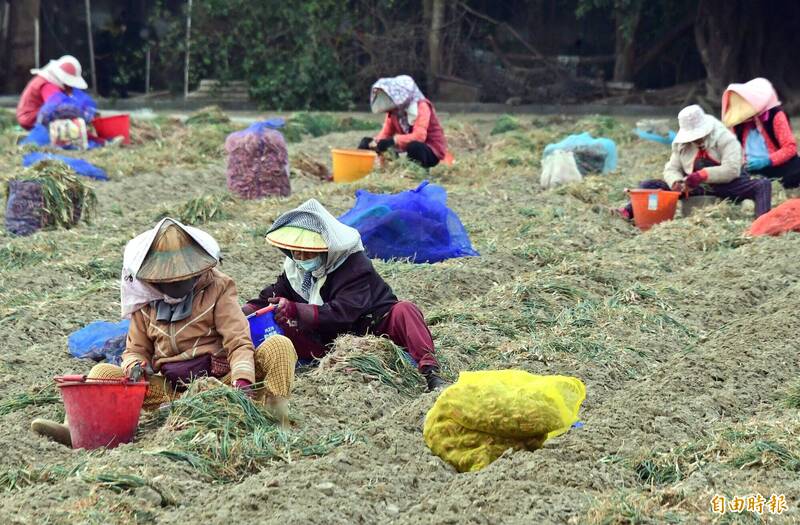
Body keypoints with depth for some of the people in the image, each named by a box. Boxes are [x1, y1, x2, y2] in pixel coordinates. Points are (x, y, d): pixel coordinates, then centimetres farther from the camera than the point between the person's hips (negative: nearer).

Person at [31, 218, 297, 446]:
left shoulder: (216, 288, -1)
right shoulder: (146, 300, 8)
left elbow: (238, 342, -10)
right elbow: (136, 349, 15)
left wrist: (243, 381, -28)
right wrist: (135, 364, -11)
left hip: (218, 380, -3)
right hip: (168, 388, 3)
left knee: (279, 346, -25)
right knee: (103, 372, -13)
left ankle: (276, 413, -38)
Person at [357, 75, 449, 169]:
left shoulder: (421, 107, -20)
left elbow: (419, 136, -33)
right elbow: (385, 134, -1)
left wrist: (393, 140, -44)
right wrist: (374, 142, -24)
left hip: (433, 152, -7)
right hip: (407, 149, 7)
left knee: (414, 147, -42)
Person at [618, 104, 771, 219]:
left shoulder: (725, 139, -11)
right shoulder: (681, 144, 6)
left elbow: (732, 169, -21)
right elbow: (671, 169, 4)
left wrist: (703, 175, -31)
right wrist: (676, 182, -20)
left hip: (726, 186, -4)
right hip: (694, 188, 4)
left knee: (763, 185, -32)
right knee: (649, 185, -10)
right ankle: (629, 212, -32)